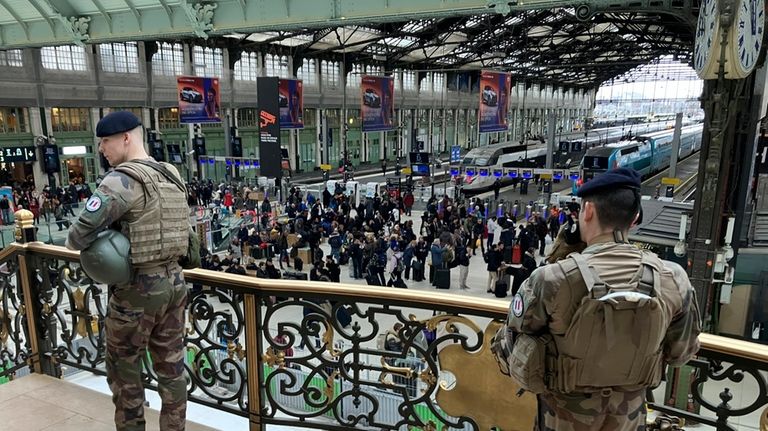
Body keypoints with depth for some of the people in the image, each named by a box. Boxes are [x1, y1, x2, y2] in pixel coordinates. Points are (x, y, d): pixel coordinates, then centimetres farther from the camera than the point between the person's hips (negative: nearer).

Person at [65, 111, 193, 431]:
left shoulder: (123, 180, -17)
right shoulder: (172, 177, 7)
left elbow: (80, 233, -23)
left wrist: (77, 245, 0)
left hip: (137, 288, -7)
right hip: (174, 281, 7)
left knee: (123, 371, 13)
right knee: (171, 367, 16)